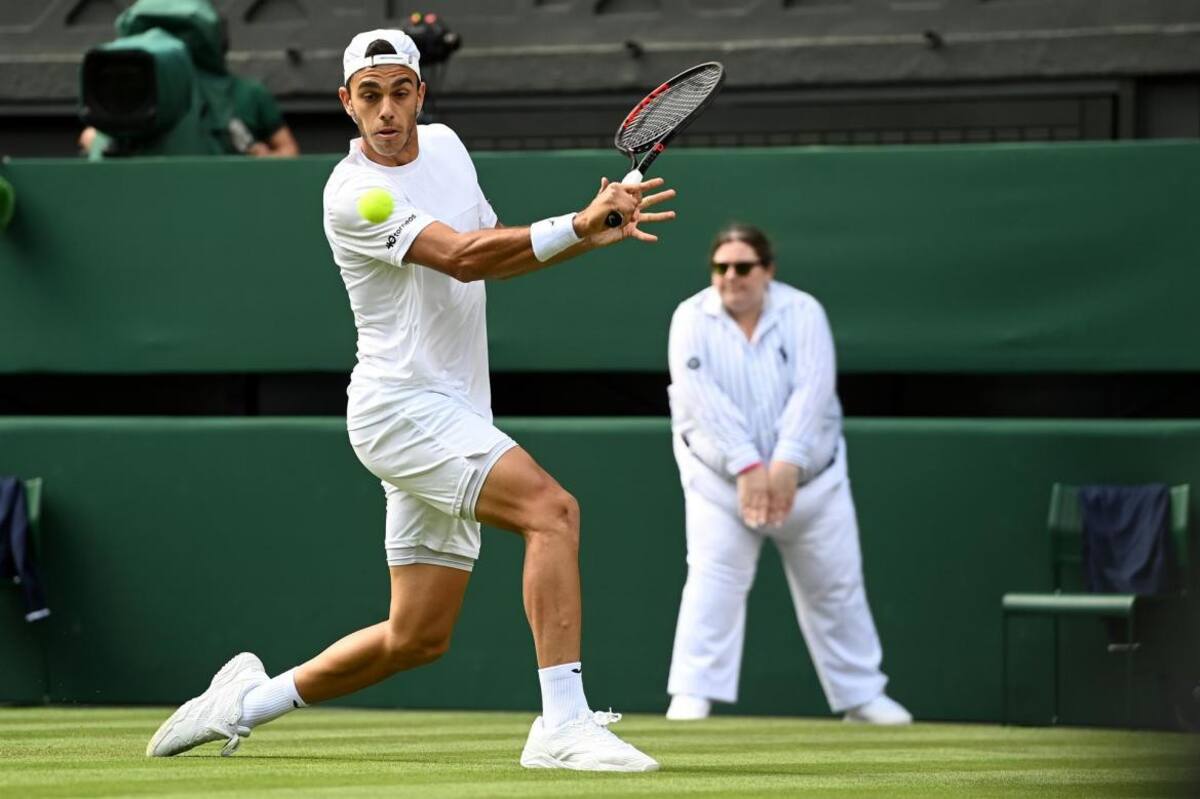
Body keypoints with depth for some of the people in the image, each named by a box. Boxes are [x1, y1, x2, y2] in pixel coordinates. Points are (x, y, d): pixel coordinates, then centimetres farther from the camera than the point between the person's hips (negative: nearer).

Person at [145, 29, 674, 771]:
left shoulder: (444, 145, 12)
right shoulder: (353, 195, -13)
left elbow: (496, 253, 22)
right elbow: (461, 258, -24)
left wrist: (590, 234, 5)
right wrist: (577, 226, -31)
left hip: (455, 418, 8)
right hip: (400, 405, -8)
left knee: (416, 638, 9)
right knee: (552, 509, -28)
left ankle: (247, 700, 25)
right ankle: (563, 725, -32)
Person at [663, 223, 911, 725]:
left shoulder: (802, 312, -8)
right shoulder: (692, 318, -9)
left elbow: (812, 389, -20)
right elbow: (701, 396, -20)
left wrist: (786, 463, -32)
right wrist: (747, 465, -31)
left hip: (808, 474, 2)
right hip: (720, 474, -1)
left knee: (836, 584, 6)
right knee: (714, 575, -18)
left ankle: (860, 694, 17)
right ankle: (692, 694, -19)